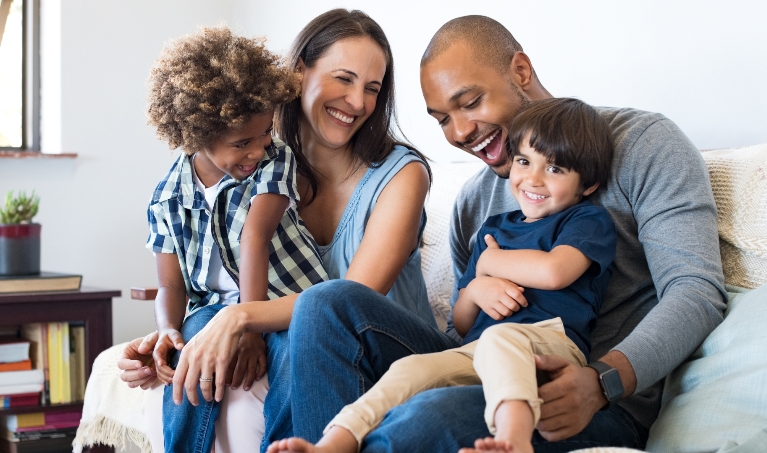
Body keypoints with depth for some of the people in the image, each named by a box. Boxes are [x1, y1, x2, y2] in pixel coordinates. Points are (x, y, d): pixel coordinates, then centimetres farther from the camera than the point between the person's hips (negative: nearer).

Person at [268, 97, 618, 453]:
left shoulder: (589, 220, 11)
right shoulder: (494, 228, 27)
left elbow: (553, 271, -13)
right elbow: (461, 324, 27)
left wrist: (490, 262, 6)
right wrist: (475, 289, 2)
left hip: (551, 343, -5)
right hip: (476, 352, 6)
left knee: (499, 337, -38)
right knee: (410, 369, -22)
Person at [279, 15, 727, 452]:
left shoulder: (641, 143, 0)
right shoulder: (473, 201, 19)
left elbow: (697, 290, -11)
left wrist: (602, 381, -28)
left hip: (606, 408, -6)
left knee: (433, 417, -38)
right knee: (328, 302, -10)